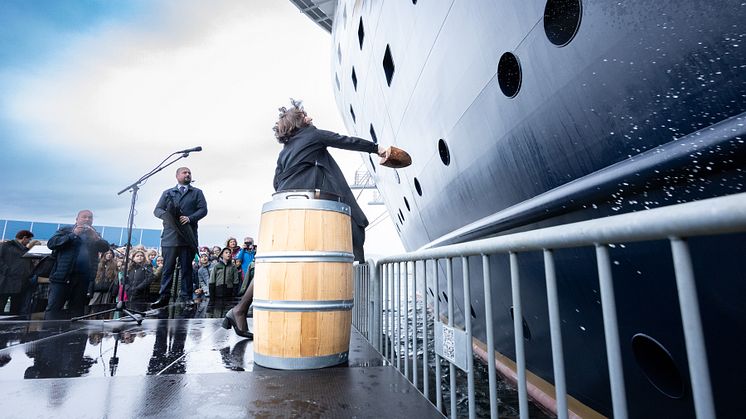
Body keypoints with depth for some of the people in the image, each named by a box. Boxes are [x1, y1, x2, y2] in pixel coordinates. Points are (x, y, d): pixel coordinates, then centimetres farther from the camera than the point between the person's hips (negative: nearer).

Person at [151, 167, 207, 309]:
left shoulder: (197, 193, 15)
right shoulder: (167, 193, 20)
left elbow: (203, 209, 2)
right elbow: (157, 210, 12)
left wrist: (190, 218, -15)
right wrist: (167, 215, -11)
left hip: (188, 236, -1)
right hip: (170, 236, 1)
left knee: (187, 267, 2)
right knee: (168, 267, 1)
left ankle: (186, 296, 7)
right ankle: (164, 297, 5)